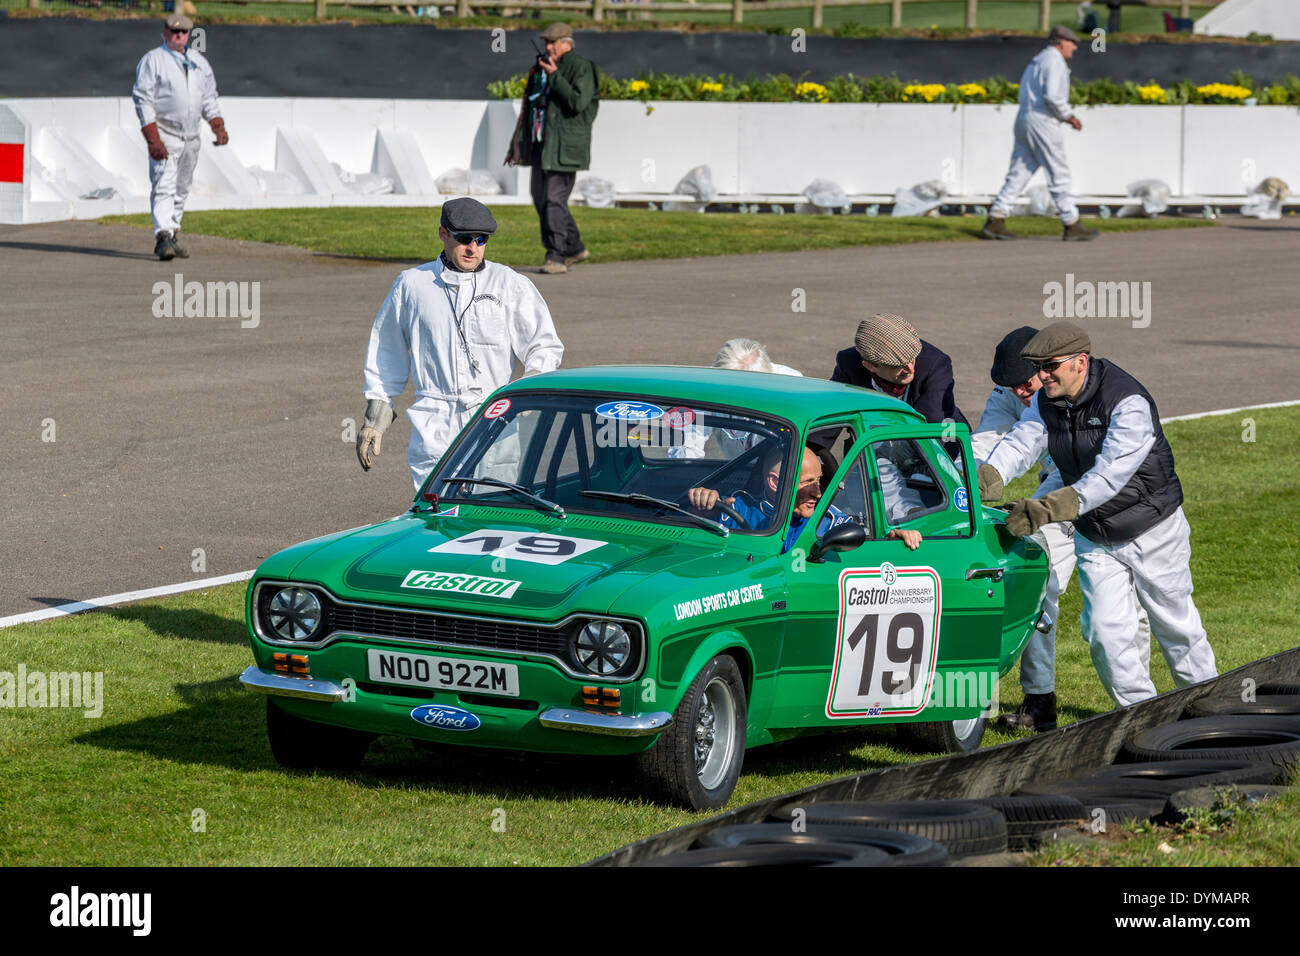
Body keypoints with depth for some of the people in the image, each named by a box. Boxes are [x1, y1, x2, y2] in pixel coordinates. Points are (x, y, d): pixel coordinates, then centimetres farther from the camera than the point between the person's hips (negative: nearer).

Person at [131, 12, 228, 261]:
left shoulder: (199, 62, 15)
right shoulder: (152, 61, -3)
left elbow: (209, 96, 18)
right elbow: (142, 99, -8)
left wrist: (218, 127, 2)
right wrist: (153, 139, -18)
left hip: (191, 137, 6)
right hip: (164, 135, -6)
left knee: (181, 189, 9)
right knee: (163, 187, -15)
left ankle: (173, 236, 18)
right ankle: (163, 237, -23)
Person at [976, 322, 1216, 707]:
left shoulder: (1129, 402, -28)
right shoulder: (1046, 401, -5)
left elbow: (1109, 474, -37)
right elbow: (1021, 442, -20)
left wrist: (1049, 508, -47)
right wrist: (988, 478, -43)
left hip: (1152, 529, -5)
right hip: (1094, 538, 5)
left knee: (1176, 627, 10)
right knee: (1106, 632, -4)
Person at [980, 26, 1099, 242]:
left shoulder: (1037, 62, 22)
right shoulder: (1054, 61, -9)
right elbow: (1052, 96, -21)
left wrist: (1065, 116, 17)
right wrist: (1068, 116, -7)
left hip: (1024, 119, 9)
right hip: (1042, 122, -9)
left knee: (1018, 173, 6)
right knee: (1059, 175, -3)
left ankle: (995, 222, -1)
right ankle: (1071, 225, 2)